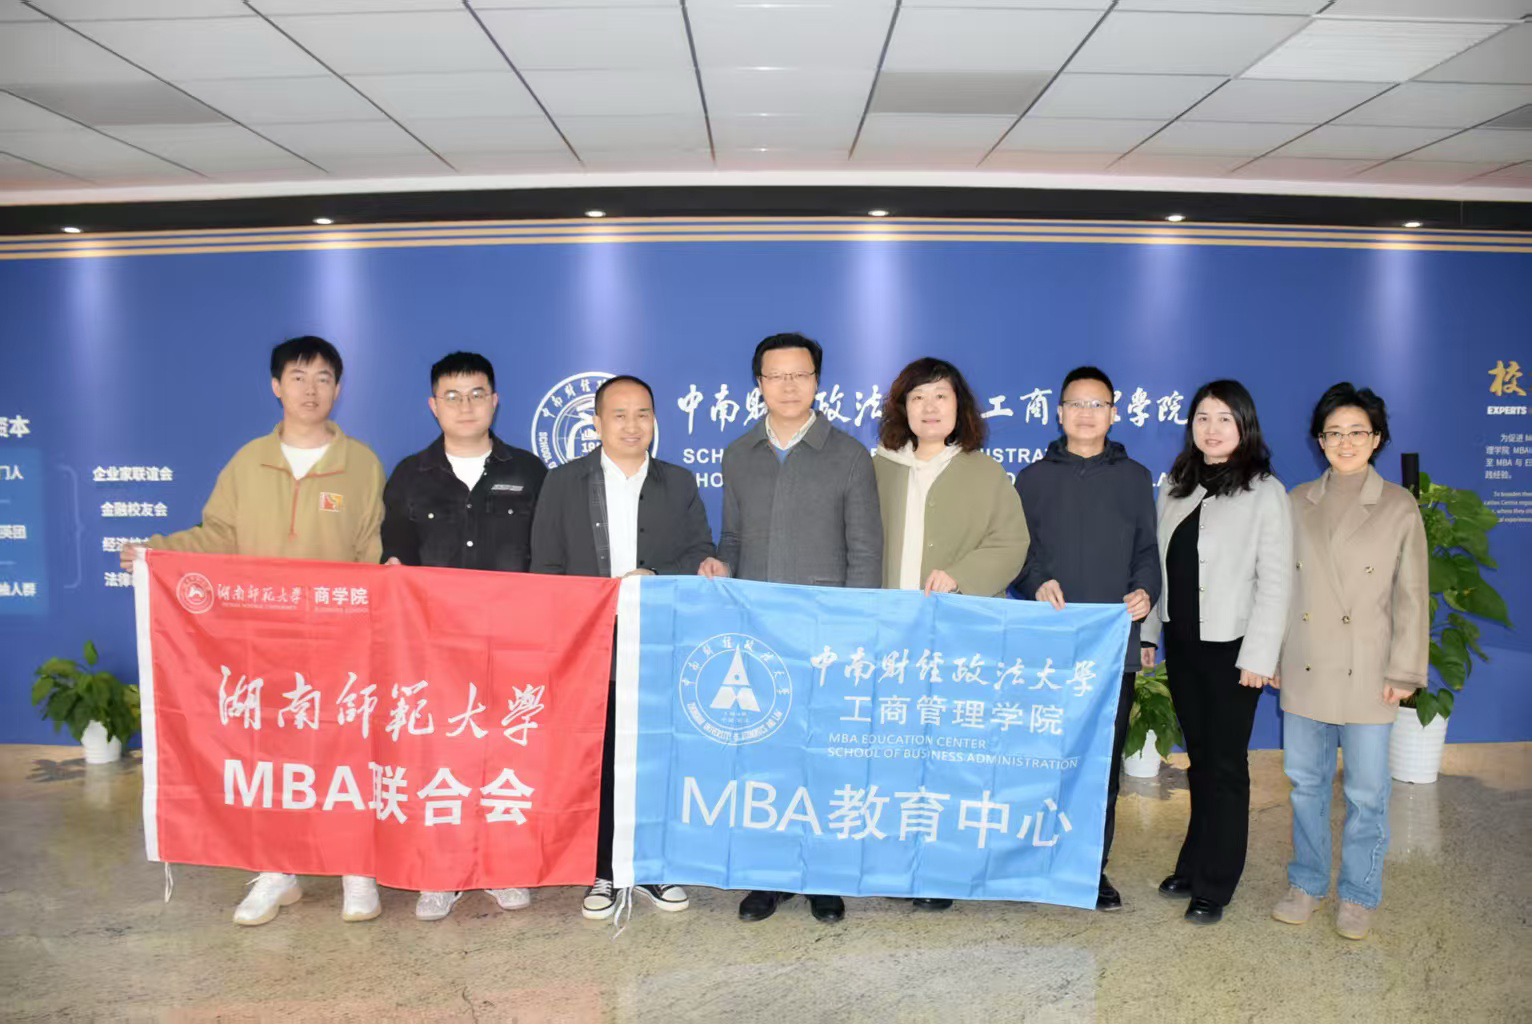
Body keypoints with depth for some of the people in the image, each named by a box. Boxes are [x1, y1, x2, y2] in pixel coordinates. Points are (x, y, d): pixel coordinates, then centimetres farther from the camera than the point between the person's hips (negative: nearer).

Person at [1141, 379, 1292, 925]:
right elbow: (1158, 562, 9)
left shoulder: (1265, 492, -6)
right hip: (1182, 643, 5)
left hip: (1231, 647, -5)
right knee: (1199, 758, 15)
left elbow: (1275, 580, -10)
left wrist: (1259, 655, -14)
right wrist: (1147, 631, 6)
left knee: (1225, 764, 4)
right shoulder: (1175, 486, 9)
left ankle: (1214, 885, 15)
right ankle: (1193, 865, 28)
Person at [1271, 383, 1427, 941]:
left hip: (1367, 675, -2)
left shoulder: (1398, 507, -2)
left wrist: (1403, 671, -5)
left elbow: (1411, 595, -2)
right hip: (1304, 670, 3)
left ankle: (1357, 895, 22)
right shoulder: (1298, 502, 5)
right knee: (1305, 782, 12)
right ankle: (1307, 883, 28)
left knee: (1366, 791, 5)